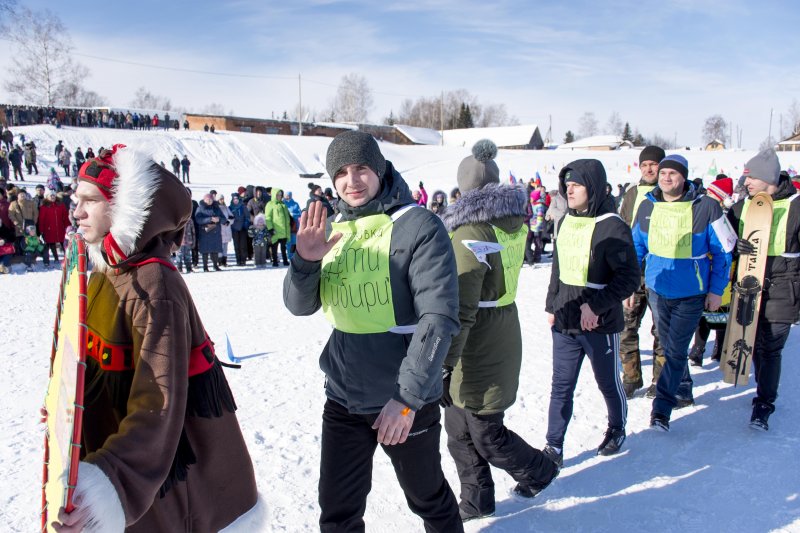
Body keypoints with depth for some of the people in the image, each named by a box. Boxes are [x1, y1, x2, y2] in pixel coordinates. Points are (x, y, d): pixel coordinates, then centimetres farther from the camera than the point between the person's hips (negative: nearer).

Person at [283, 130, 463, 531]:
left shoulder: (417, 226, -14)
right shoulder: (332, 229, 5)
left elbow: (439, 316, -19)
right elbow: (299, 305, 1)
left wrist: (407, 396, -23)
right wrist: (306, 261, -19)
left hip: (405, 400, -4)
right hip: (343, 397, 5)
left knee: (428, 498, 19)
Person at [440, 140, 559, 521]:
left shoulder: (469, 237, -24)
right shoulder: (512, 223, 1)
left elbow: (460, 313, -27)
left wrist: (443, 366, -22)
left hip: (478, 354, -9)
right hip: (501, 339, 9)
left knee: (486, 435, 12)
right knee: (458, 428, 19)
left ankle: (538, 471, 35)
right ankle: (476, 501, 32)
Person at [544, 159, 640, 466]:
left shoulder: (612, 227, -15)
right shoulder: (566, 222, 6)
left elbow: (629, 278, -16)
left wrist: (595, 306, -21)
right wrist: (551, 306, 14)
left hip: (600, 325, -5)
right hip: (564, 322, 5)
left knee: (608, 383, 15)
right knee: (561, 386, 8)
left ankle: (617, 430, 40)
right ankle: (554, 447, 17)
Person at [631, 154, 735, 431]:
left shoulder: (706, 207, -11)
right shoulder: (647, 206, -1)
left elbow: (723, 251, -3)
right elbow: (636, 247, 10)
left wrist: (716, 290, -5)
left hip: (691, 294, -4)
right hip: (657, 290, 4)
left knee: (675, 351, -6)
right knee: (670, 346, 17)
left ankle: (661, 408, 1)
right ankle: (683, 392, 37)